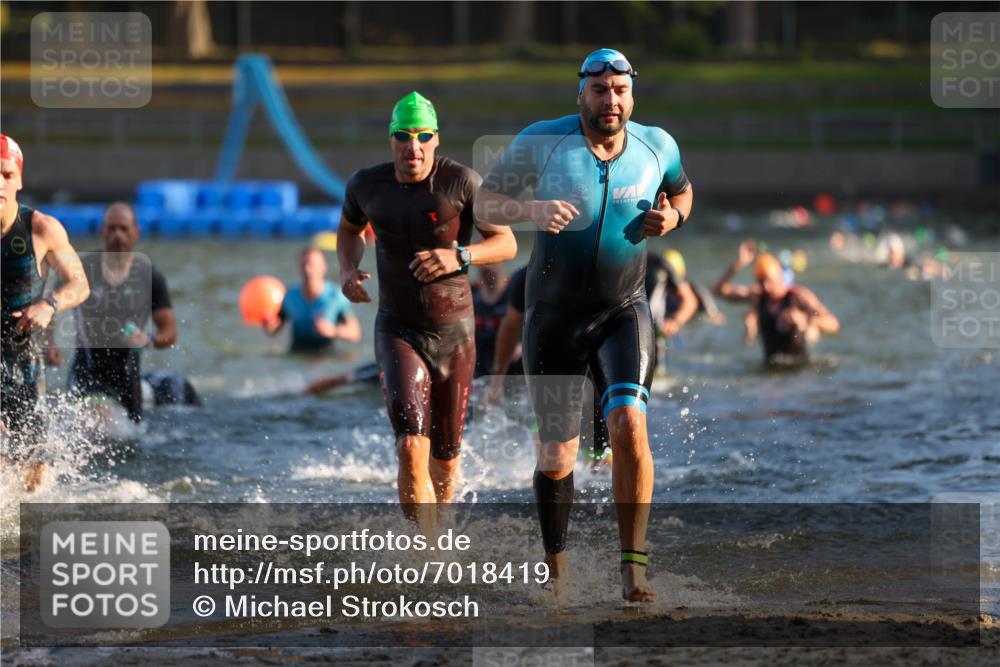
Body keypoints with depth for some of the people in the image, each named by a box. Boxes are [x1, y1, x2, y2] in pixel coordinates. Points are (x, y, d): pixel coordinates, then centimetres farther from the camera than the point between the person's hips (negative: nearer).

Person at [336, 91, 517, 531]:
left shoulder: (461, 182, -12)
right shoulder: (367, 185, -3)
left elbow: (507, 244, -10)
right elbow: (349, 230, 19)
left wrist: (459, 257, -28)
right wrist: (348, 270, -1)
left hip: (454, 333, 0)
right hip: (397, 331, 0)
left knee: (445, 457, 13)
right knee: (411, 445, -22)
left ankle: (436, 528, 43)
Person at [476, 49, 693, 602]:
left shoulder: (656, 147, -3)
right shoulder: (541, 142, -9)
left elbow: (681, 189, 19)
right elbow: (484, 204, -4)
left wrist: (673, 216, -5)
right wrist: (533, 211, -25)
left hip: (623, 312, 0)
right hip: (554, 317, 0)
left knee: (628, 422, -24)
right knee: (557, 457, 4)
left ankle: (633, 568, -19)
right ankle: (555, 570, 26)